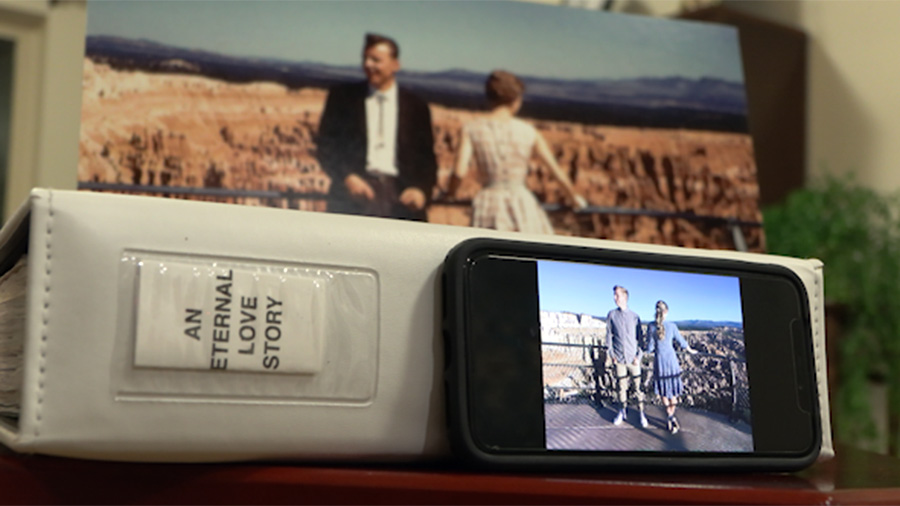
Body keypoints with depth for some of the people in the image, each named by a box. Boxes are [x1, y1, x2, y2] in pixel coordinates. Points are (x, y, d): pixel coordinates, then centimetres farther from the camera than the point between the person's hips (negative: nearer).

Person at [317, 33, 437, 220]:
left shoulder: (417, 107, 13)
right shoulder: (342, 97, 12)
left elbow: (426, 157, 12)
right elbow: (326, 145, 7)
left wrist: (420, 189, -7)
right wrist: (347, 177, -9)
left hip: (400, 198, 1)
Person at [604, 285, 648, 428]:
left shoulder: (634, 316, 1)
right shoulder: (612, 315, 3)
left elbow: (640, 337, 4)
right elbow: (609, 335, 7)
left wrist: (639, 356, -4)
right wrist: (610, 354, 1)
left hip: (633, 358, -1)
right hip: (619, 357, 1)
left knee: (638, 386, -1)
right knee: (621, 386, 7)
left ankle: (641, 413, 6)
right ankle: (623, 411, 22)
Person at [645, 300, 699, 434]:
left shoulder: (651, 327, -11)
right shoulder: (672, 326, -11)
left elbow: (649, 348, -6)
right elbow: (682, 343, 2)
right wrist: (690, 351, 21)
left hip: (659, 361, 0)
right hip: (671, 359, 0)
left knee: (663, 391, 12)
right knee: (673, 391, 13)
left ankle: (670, 417, 4)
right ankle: (671, 417, 15)